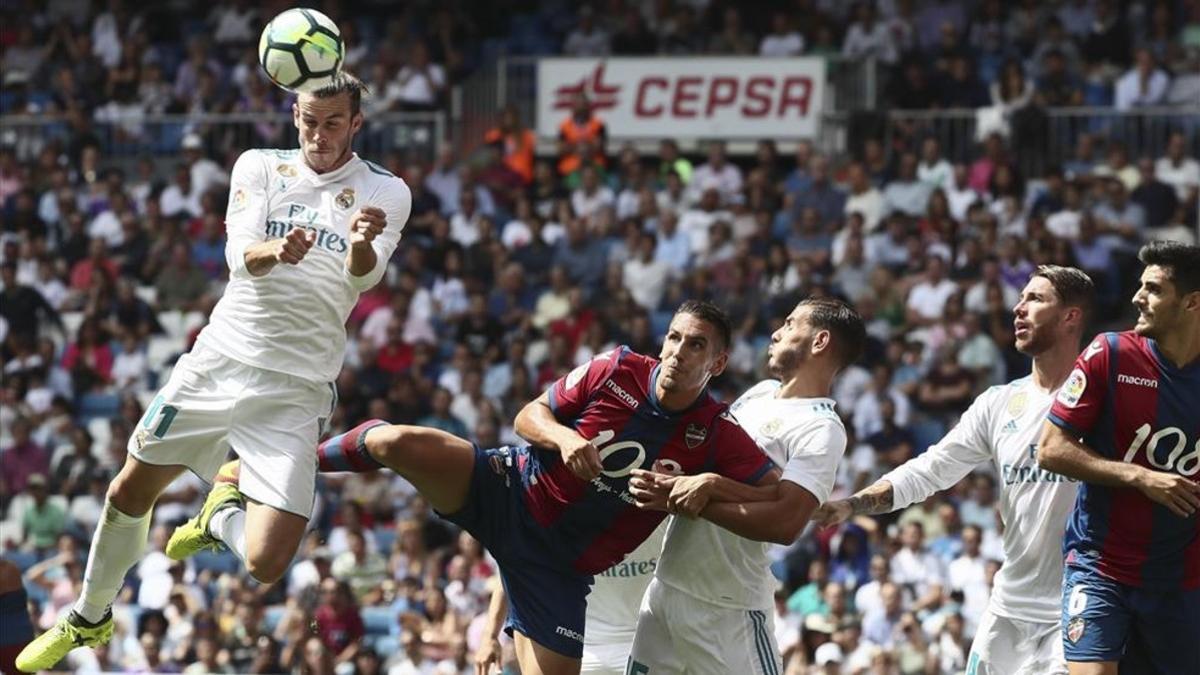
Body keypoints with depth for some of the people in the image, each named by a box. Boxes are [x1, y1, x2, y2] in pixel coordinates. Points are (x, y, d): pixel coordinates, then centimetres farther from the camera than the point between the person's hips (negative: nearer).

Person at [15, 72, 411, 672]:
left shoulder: (385, 192, -2)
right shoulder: (260, 167, 4)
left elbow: (364, 276, -19)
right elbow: (240, 255, -12)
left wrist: (362, 246, -44)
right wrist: (274, 251, -36)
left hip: (295, 389, -2)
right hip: (221, 357, 2)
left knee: (265, 564, -14)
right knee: (129, 493, 10)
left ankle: (225, 514, 22)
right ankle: (91, 619, 38)